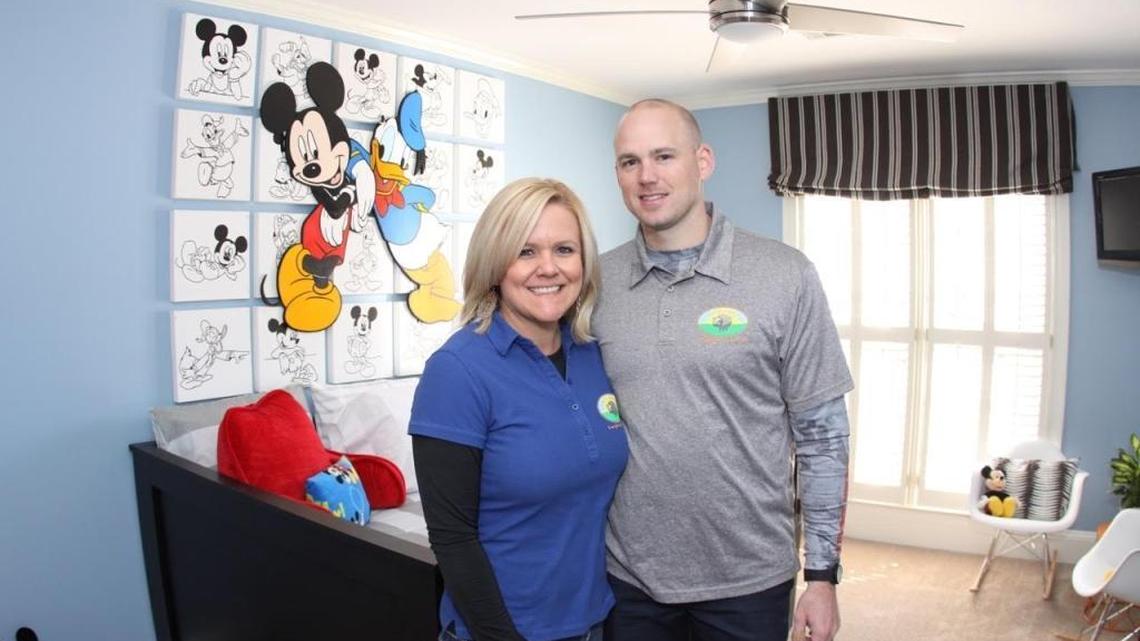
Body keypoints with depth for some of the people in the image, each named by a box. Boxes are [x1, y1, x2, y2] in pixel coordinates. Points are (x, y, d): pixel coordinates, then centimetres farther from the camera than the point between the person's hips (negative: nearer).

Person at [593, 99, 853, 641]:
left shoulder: (785, 276, -9)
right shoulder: (596, 284, -1)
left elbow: (822, 435, -5)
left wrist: (822, 574, -5)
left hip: (746, 580, -1)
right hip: (626, 576, 2)